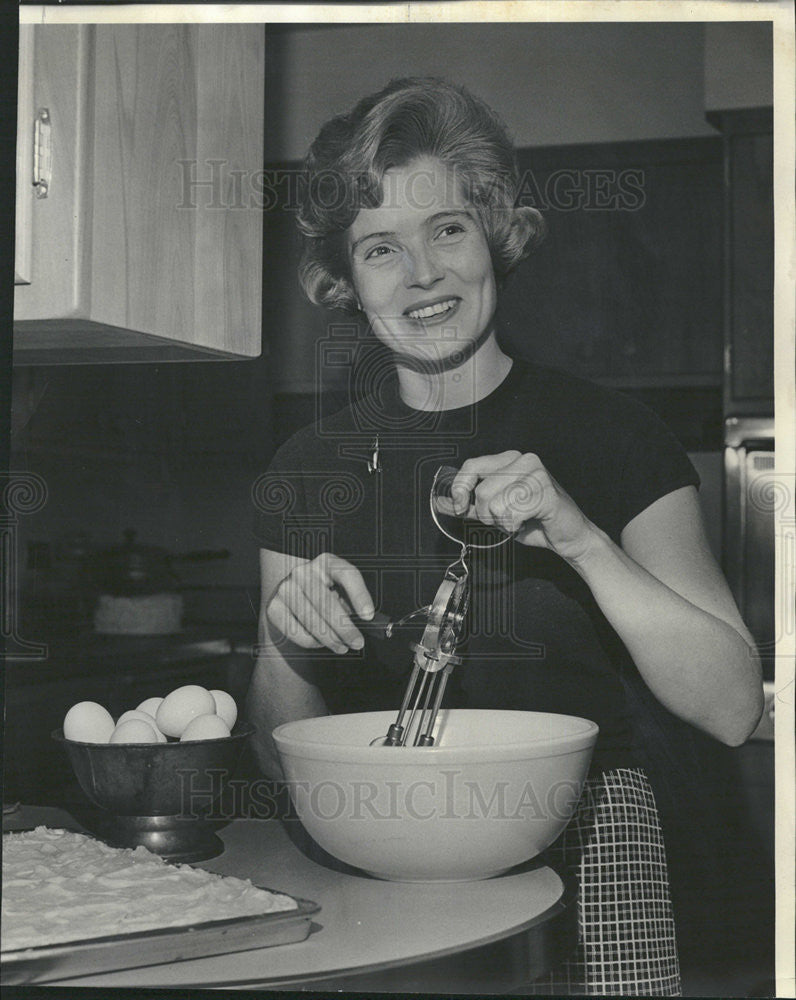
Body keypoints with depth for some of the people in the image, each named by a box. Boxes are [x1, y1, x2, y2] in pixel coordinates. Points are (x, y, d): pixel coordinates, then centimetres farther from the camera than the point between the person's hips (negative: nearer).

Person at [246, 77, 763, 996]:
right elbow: (283, 756, 5)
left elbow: (732, 710, -11)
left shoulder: (606, 435, -3)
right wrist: (287, 644, -16)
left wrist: (581, 541, -23)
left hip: (577, 856, -1)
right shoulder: (311, 466, 4)